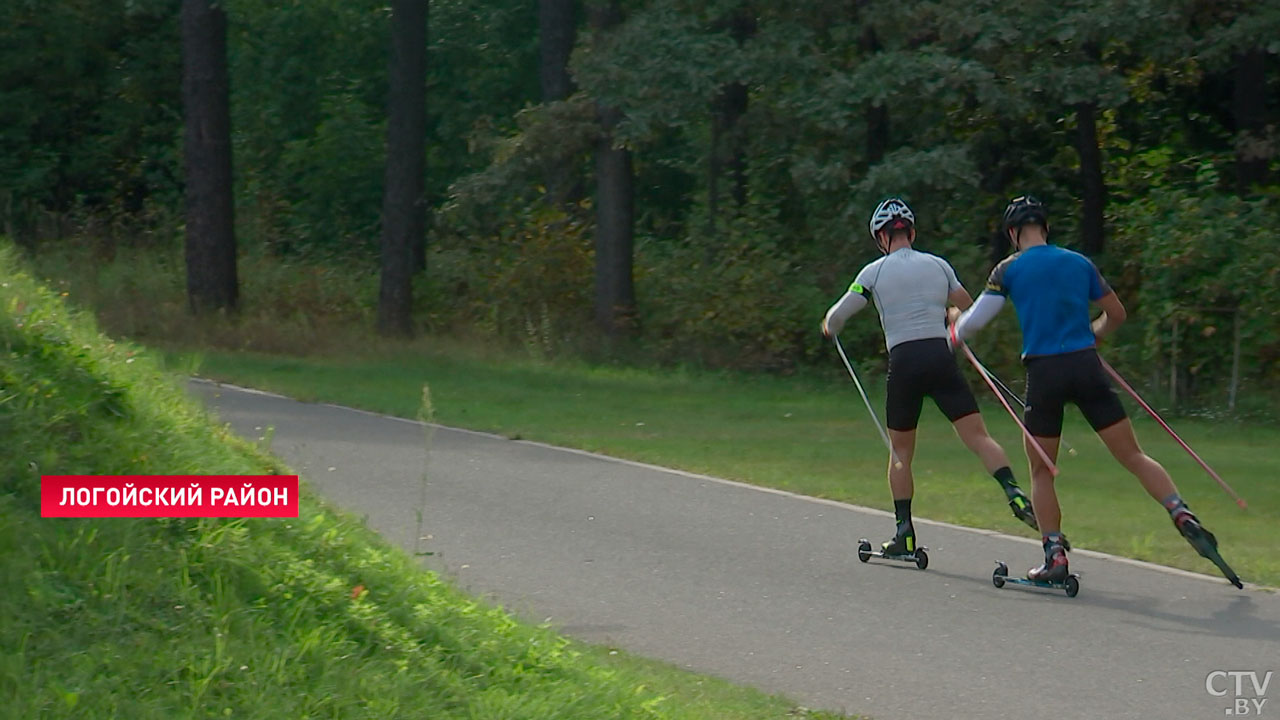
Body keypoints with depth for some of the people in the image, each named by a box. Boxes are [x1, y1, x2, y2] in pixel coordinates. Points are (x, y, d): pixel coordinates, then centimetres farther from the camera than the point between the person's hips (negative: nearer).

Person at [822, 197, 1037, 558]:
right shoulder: (938, 265, 10)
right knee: (978, 435, -3)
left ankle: (905, 534, 12)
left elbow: (836, 318, 8)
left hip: (903, 363, -1)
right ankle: (1014, 493, -26)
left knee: (901, 451, 13)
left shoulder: (874, 272, 3)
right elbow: (968, 308, 23)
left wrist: (829, 327, 32)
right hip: (941, 358, 1)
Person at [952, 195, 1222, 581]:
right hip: (1087, 366, 2)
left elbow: (973, 321, 3)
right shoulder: (1080, 263, 12)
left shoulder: (1009, 269, 3)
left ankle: (1055, 556, 2)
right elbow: (1117, 314, 19)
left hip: (1044, 373, -2)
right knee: (1132, 455, 3)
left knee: (1041, 470, 11)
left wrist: (951, 334, 25)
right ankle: (1182, 515, -14)